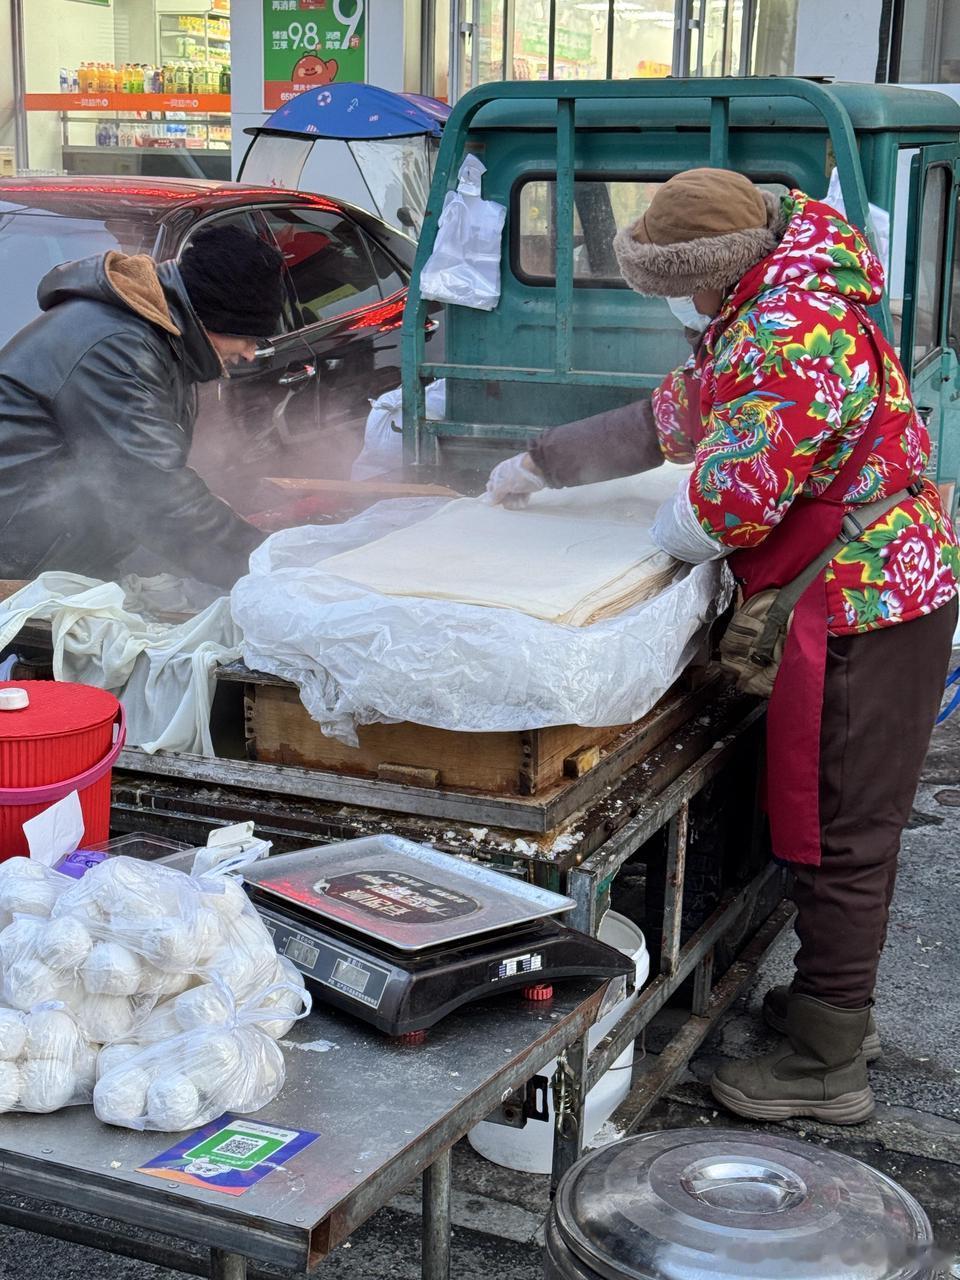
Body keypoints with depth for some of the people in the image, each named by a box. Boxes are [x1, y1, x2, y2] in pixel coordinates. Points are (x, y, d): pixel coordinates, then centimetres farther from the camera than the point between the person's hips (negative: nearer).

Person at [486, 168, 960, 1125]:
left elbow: (729, 500, -27)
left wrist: (662, 534, -4)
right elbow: (670, 417, 24)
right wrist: (540, 463, 28)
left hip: (867, 605, -11)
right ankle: (835, 1006, 34)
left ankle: (826, 1067, 9)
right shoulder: (759, 317, 12)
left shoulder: (797, 335, -23)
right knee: (833, 823, 19)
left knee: (838, 837, -2)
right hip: (870, 592, 11)